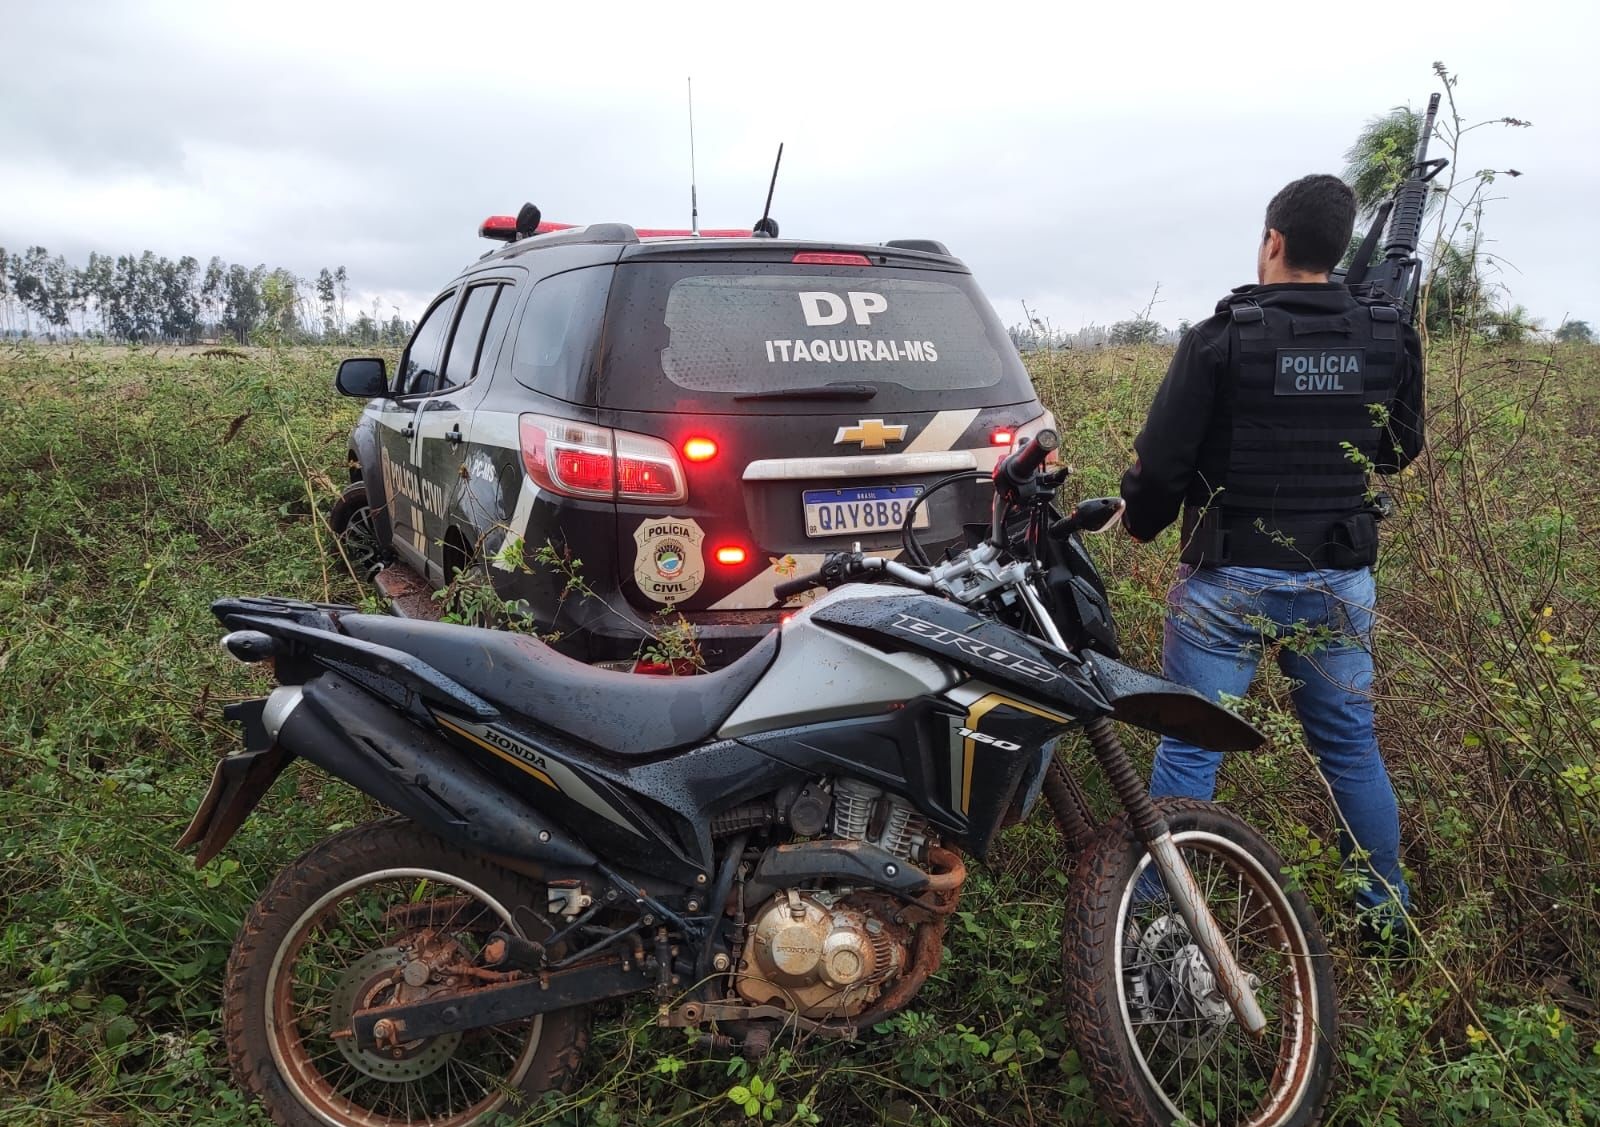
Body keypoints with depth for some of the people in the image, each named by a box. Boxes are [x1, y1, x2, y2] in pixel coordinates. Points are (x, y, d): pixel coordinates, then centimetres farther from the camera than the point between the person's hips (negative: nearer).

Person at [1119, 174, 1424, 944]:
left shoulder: (1218, 340, -12)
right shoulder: (1389, 341, 1)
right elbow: (1399, 451, 15)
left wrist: (1140, 521, 8)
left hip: (1229, 582, -4)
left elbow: (1162, 460, -12)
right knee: (1352, 748, 17)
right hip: (1339, 582, 4)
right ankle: (1388, 915, 30)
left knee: (1188, 750, 4)